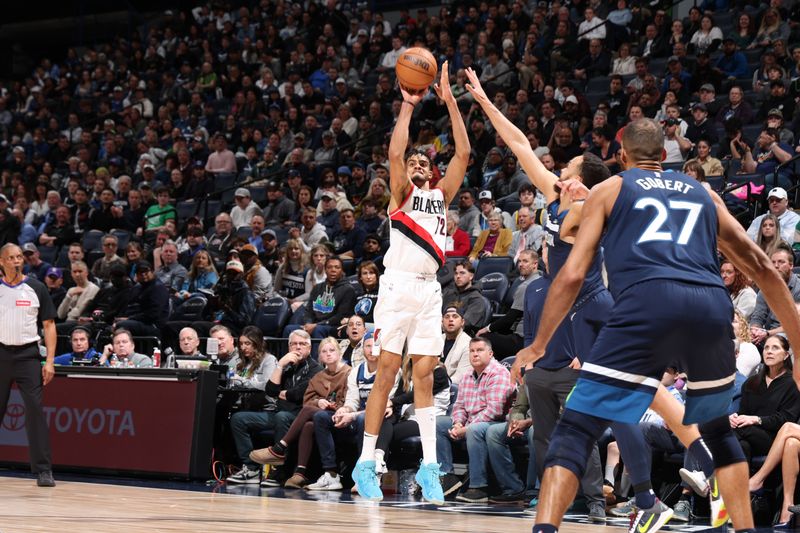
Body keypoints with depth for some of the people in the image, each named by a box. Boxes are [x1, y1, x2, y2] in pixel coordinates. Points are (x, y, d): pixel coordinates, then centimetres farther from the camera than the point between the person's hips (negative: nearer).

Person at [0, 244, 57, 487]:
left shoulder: (36, 288, 3)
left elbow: (49, 325, 4)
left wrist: (49, 362, -5)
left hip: (28, 355, -2)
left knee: (35, 410, -10)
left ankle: (43, 470, -8)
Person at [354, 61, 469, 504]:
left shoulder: (441, 195, 19)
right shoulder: (401, 194, 7)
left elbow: (463, 154, 9)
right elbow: (395, 154, -11)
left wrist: (449, 101, 4)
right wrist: (408, 105, -9)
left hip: (430, 288, 4)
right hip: (399, 284, -4)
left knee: (424, 375, 3)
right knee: (387, 372, -6)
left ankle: (429, 466, 1)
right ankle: (366, 464, -3)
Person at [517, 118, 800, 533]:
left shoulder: (609, 190, 22)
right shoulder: (703, 193, 30)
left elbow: (573, 275, 12)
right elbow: (760, 267, 28)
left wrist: (538, 345, 22)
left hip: (647, 302, -3)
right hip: (712, 304, 3)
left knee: (575, 431, 1)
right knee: (718, 430, 29)